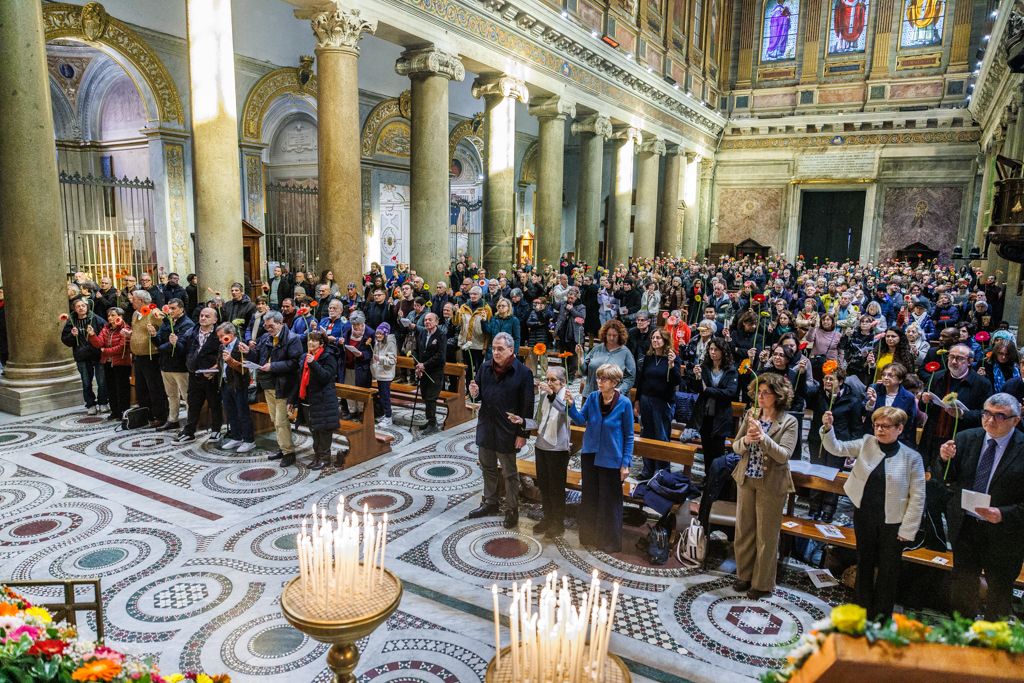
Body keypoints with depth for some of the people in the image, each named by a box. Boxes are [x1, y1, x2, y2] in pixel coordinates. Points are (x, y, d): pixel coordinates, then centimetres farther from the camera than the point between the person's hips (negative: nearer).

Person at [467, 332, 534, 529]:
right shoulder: (485, 368, 3)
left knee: (509, 472, 7)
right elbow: (480, 395, 14)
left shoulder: (523, 372, -13)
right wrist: (474, 393, -11)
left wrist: (523, 433, -14)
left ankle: (512, 511, 20)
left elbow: (527, 406, -12)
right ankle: (490, 503, 36)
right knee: (488, 468, 19)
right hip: (486, 426, 6)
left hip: (507, 430, -5)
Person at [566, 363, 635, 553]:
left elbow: (629, 436, -8)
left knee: (610, 501, 9)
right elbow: (581, 420, -4)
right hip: (590, 456, 4)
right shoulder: (592, 397, -7)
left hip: (611, 460, -4)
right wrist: (571, 405, -22)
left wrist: (626, 463, -9)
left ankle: (610, 541, 28)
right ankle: (589, 535, 38)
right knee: (589, 497, 19)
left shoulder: (624, 404, -15)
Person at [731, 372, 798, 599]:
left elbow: (784, 455, -20)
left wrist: (763, 437, -32)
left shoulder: (789, 422, -11)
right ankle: (744, 574, 33)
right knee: (743, 530, 15)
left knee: (766, 536, 8)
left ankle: (763, 583, 25)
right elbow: (736, 446, 2)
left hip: (771, 484, -4)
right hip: (746, 480, 4)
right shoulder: (750, 415, 1)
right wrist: (746, 440, -20)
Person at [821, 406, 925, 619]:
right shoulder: (866, 444, -2)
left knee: (888, 571, 10)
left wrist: (907, 529, -10)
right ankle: (863, 613, 33)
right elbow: (837, 448, -6)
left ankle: (881, 619, 26)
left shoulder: (911, 457, -10)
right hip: (864, 516, 3)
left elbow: (917, 497, -8)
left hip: (892, 522, -3)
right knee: (864, 564, 17)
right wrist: (827, 428, -25)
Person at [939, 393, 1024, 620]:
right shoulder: (965, 438, -4)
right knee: (962, 590, 20)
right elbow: (949, 480, 1)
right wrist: (946, 459, -18)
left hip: (1002, 534, -3)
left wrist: (1003, 515, -26)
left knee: (999, 595, 17)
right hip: (965, 527, 4)